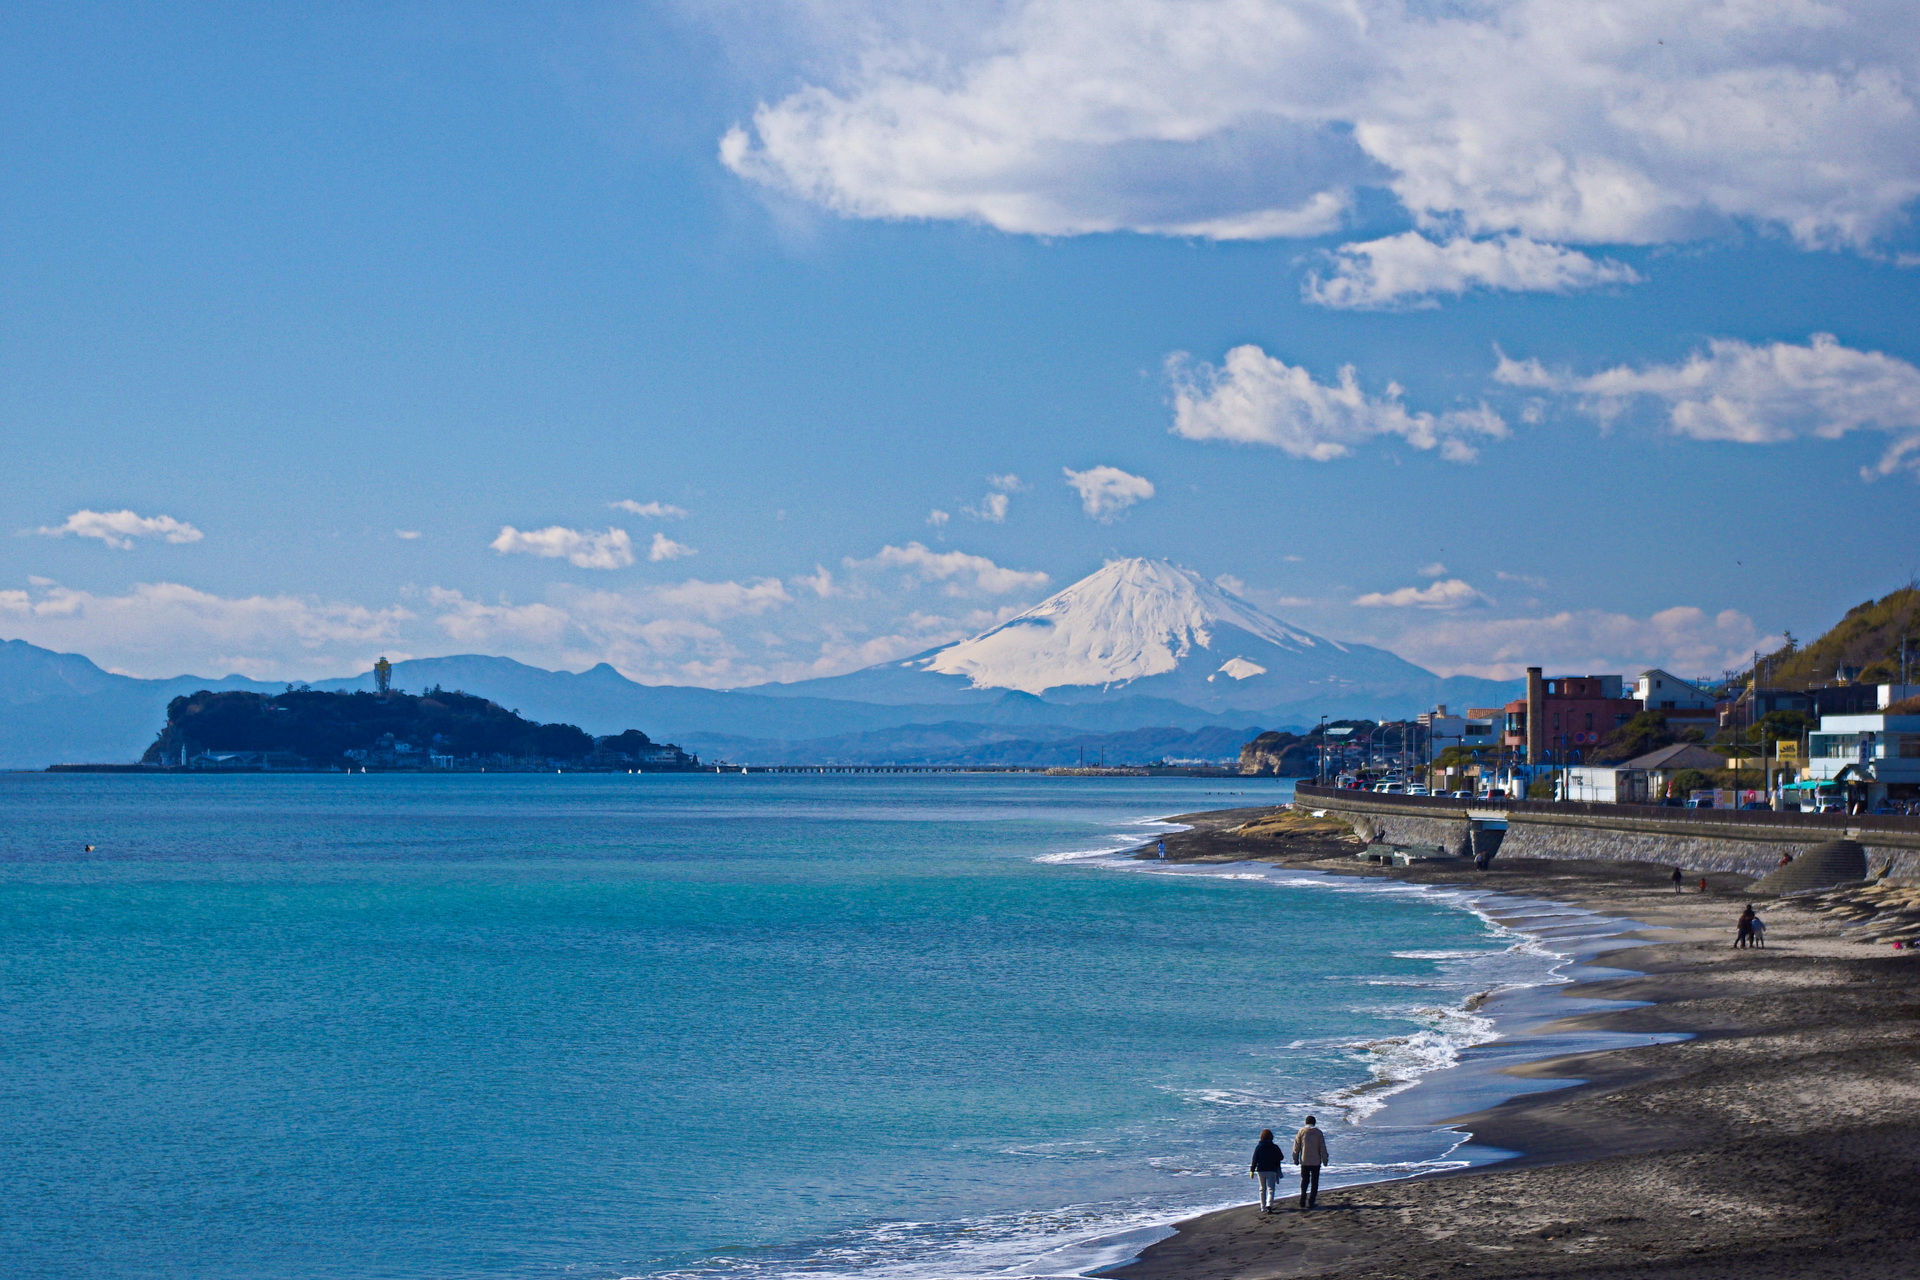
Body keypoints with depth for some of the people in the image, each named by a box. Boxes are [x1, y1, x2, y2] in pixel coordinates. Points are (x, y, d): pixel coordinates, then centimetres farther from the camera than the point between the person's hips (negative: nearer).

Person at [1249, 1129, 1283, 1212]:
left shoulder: (1258, 1147, -4)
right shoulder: (1275, 1147, -2)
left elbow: (1255, 1159, -5)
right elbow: (1280, 1158, 7)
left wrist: (1252, 1170, -1)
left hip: (1261, 1170, 1)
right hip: (1272, 1171, -1)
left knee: (1262, 1189, 14)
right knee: (1271, 1189, -4)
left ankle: (1263, 1207, 19)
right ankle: (1269, 1205, -26)